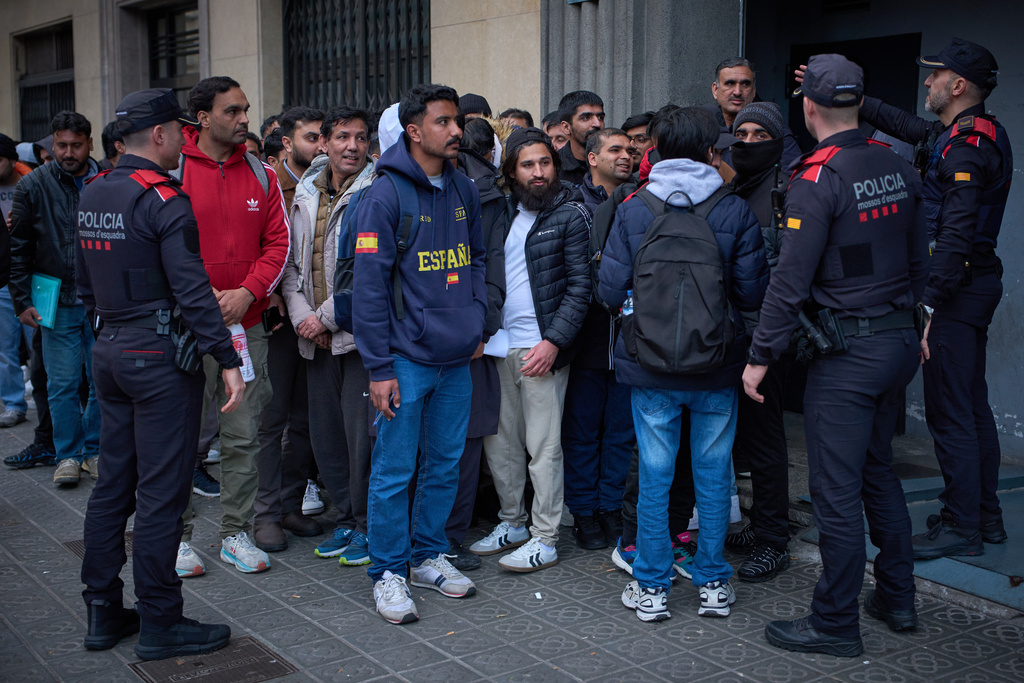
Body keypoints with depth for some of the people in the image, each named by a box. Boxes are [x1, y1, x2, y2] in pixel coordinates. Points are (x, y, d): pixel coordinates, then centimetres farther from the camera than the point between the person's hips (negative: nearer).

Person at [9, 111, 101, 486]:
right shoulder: (33, 186, -1)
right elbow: (17, 248, 3)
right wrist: (22, 300, -1)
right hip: (57, 303, -1)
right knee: (62, 384, 4)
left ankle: (95, 450, 21)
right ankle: (68, 455, 18)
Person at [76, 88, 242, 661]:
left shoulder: (92, 195, 11)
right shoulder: (163, 200, -15)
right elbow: (192, 289, -20)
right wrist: (228, 361, -18)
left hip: (109, 350, 9)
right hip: (161, 354, -9)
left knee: (113, 484, 14)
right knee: (161, 492, -2)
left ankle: (103, 611, 21)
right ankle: (160, 624, 5)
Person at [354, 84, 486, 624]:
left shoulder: (464, 191, 9)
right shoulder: (386, 196, -11)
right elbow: (370, 285, -13)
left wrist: (477, 322, 7)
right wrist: (379, 367, -15)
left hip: (457, 359, 6)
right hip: (406, 361, -6)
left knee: (445, 466, 14)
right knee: (394, 472, 2)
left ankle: (428, 555, 29)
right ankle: (388, 573, 14)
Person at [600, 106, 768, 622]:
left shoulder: (632, 211, -5)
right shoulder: (735, 212, -5)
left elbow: (610, 292, -6)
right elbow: (754, 294, -6)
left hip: (651, 367, 0)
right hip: (718, 367, 0)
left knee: (654, 475, 7)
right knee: (713, 474, 12)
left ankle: (651, 588, 15)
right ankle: (712, 584, 21)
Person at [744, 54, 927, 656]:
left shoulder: (818, 178, -15)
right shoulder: (900, 169, 6)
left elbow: (792, 279, -18)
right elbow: (918, 260, 14)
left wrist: (761, 356, -11)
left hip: (847, 351, -8)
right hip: (899, 339, 8)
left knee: (837, 487, 0)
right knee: (879, 471, 20)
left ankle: (836, 623, 8)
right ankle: (897, 598, 30)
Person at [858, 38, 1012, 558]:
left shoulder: (966, 148, -18)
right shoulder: (982, 134, 14)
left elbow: (956, 233, -25)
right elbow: (905, 125, 27)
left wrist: (930, 300, -26)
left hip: (958, 288, -11)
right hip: (975, 282, 11)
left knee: (949, 412, -5)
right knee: (972, 405, 16)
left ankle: (963, 527, 2)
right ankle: (985, 515, 26)